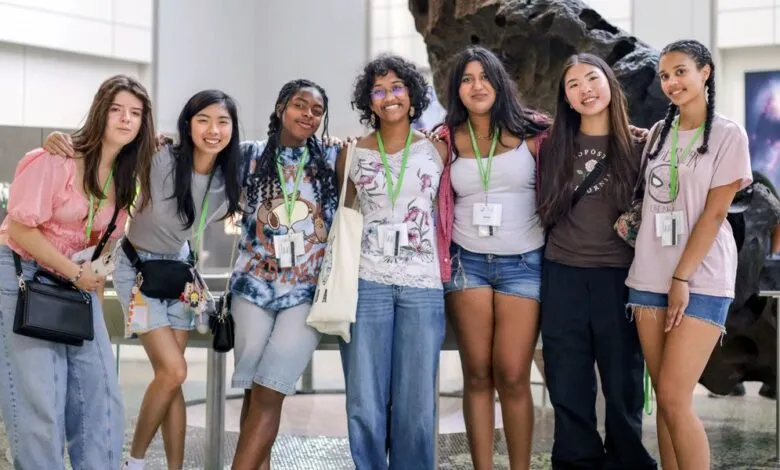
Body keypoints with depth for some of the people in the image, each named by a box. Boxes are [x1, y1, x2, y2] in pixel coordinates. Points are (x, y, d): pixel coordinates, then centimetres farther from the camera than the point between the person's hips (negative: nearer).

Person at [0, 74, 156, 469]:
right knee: (38, 400, -9)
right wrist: (75, 274, -17)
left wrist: (95, 285, 6)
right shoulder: (56, 160, -17)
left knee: (101, 395, 4)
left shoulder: (124, 176, 6)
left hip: (78, 284, 8)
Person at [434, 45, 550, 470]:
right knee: (477, 374, 4)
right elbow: (438, 202, 12)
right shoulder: (448, 139, 5)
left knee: (512, 376, -6)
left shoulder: (530, 132, 0)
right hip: (468, 262, 2)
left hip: (523, 262, -2)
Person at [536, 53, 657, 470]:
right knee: (567, 385, 6)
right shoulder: (552, 147, 7)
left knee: (622, 382, 5)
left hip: (619, 276, -2)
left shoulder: (637, 145, 1)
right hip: (563, 276, 2)